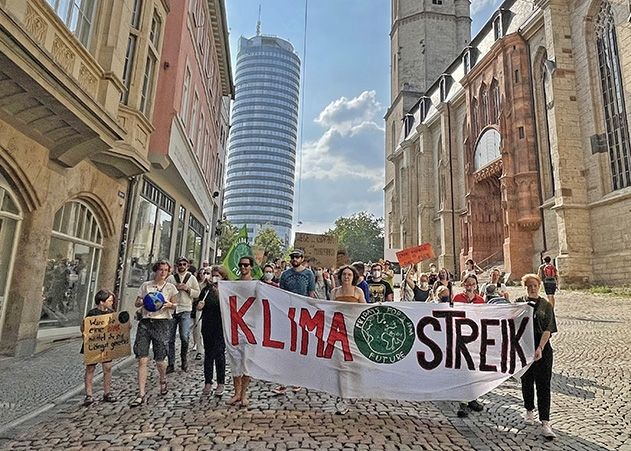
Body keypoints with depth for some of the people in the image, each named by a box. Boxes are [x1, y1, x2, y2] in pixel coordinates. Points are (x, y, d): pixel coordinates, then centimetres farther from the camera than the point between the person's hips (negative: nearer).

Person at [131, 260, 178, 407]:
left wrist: (169, 304, -15)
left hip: (162, 323, -1)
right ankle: (141, 395, 0)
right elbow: (137, 302, 14)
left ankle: (163, 380, 35)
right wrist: (144, 302, -8)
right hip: (145, 322, 1)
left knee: (159, 361, 3)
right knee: (142, 360, -6)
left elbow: (175, 305, 7)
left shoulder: (170, 287, 7)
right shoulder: (146, 285, 11)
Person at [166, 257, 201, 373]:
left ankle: (184, 359, 14)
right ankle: (171, 364, 16)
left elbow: (197, 293, 7)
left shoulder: (192, 278, 9)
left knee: (184, 337, -12)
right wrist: (175, 288, -7)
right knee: (170, 339, 4)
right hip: (172, 310, 2)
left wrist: (188, 289, -8)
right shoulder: (171, 278, 12)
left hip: (185, 311, -2)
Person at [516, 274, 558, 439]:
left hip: (542, 348, -1)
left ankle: (545, 422, -1)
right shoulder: (519, 303, 4)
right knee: (526, 381, 14)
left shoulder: (546, 305, 1)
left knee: (543, 384, -3)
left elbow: (548, 329, -6)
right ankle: (529, 410, 34)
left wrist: (540, 348, -18)